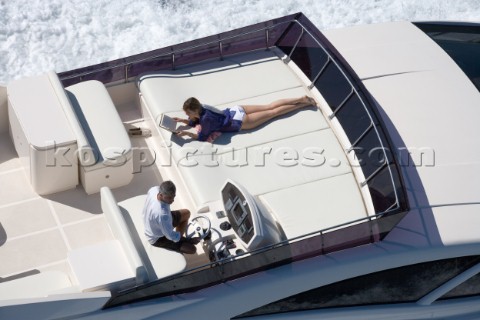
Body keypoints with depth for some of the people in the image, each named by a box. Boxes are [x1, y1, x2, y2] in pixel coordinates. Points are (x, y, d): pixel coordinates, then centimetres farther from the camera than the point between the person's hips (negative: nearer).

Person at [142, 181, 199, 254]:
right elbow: (171, 236, -30)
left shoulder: (154, 189, -24)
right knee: (192, 249, -12)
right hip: (157, 239, -8)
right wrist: (189, 240, -13)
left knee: (186, 213, 18)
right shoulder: (162, 214, -45)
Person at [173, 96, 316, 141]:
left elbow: (202, 137, -25)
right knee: (269, 107, 15)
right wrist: (181, 121, -2)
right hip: (236, 110, 7)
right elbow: (193, 122, 12)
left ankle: (303, 103, 16)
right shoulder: (201, 108, -6)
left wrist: (186, 133, -25)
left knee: (273, 112, 6)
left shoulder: (206, 119, -30)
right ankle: (301, 99, 21)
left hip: (239, 121, -7)